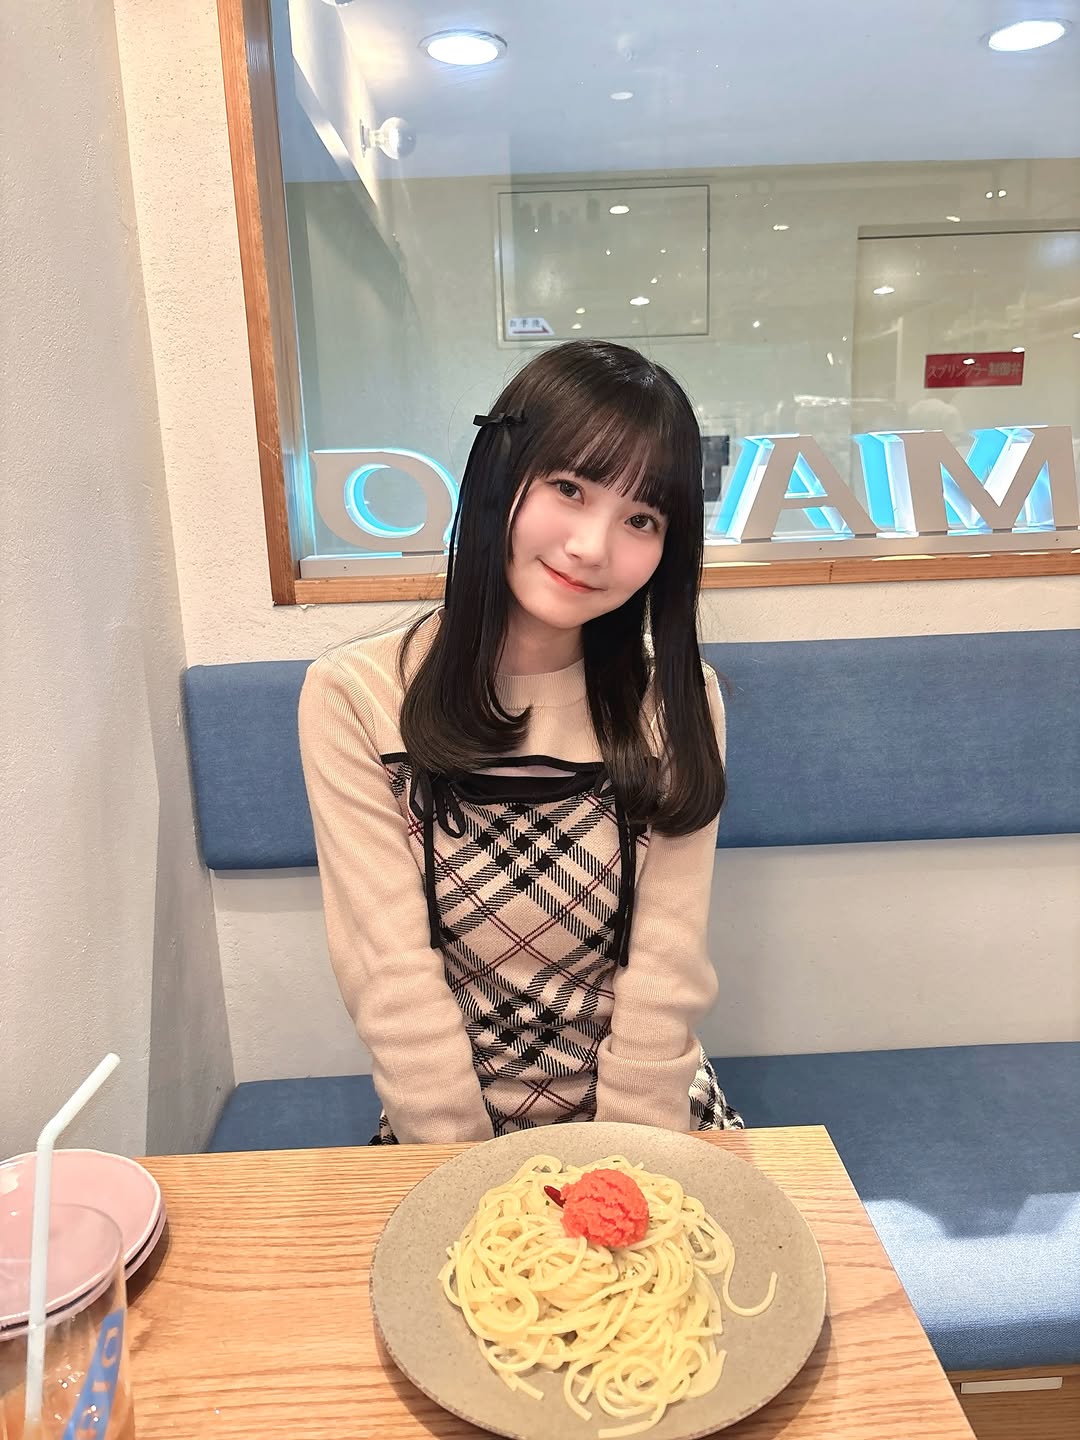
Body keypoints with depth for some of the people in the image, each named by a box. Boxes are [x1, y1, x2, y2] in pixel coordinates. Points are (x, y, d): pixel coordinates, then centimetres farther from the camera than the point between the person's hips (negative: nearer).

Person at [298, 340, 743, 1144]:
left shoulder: (678, 703, -6)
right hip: (444, 1125, -1)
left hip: (648, 1113, 2)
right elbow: (393, 979, -13)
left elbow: (665, 973, -9)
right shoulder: (353, 700, -13)